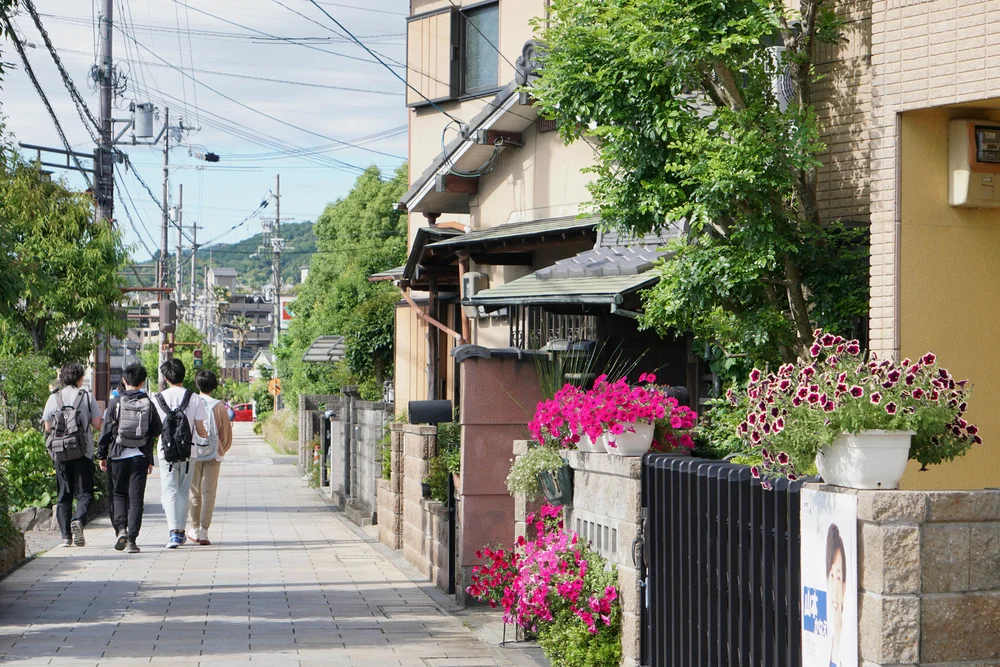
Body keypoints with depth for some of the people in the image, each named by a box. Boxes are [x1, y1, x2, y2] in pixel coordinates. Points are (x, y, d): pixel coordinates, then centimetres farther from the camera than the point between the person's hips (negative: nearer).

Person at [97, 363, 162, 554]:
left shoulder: (115, 402, -3)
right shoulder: (148, 404, 0)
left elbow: (106, 431, -2)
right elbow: (157, 431, 3)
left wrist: (102, 456, 6)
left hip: (118, 456, -1)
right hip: (140, 457, 1)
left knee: (118, 494, 15)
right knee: (136, 498, 3)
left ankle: (120, 528, -4)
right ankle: (131, 540, -3)